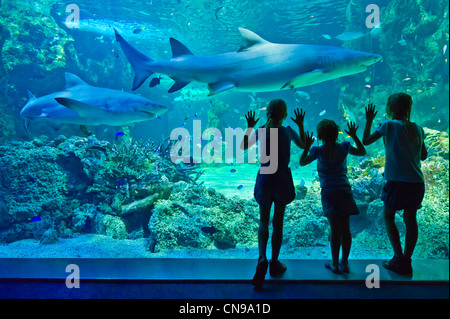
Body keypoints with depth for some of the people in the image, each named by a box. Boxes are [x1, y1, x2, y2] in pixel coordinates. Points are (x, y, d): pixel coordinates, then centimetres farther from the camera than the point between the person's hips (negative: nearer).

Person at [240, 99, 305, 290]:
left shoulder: (260, 131, -5)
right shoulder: (288, 132, -7)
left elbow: (243, 147, 8)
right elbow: (303, 145, 11)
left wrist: (249, 127, 15)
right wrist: (300, 125, 16)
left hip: (264, 178, 1)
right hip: (283, 179, 0)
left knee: (263, 222, 10)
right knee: (278, 222, 11)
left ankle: (262, 259, -11)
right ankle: (274, 263, 19)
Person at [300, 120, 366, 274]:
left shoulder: (319, 151, -5)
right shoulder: (344, 147, 3)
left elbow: (302, 162, 7)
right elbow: (362, 152, 20)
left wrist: (307, 147, 5)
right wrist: (354, 136, 22)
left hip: (329, 192, -3)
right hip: (345, 190, 3)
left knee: (335, 230, 1)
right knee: (345, 229, 9)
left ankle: (335, 264, 10)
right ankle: (344, 263, 18)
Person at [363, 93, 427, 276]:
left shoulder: (389, 125, -6)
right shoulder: (417, 128, 9)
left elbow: (366, 141, 0)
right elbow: (423, 156, 16)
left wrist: (369, 121, 10)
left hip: (397, 181, -5)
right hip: (417, 182, 5)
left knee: (388, 217, 10)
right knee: (410, 219, 11)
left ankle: (399, 258, 4)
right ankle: (406, 261, 15)